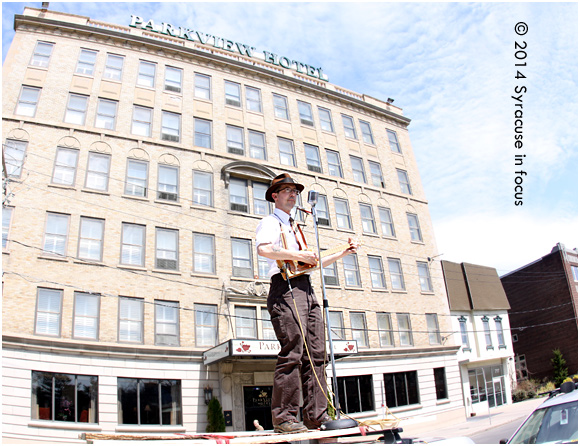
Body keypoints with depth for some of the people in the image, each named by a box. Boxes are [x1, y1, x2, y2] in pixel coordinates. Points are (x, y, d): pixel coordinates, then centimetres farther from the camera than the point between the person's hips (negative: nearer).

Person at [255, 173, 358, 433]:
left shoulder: (295, 228, 31)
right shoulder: (269, 223, 5)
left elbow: (314, 263, 32)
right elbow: (264, 249, -18)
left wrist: (343, 253, 27)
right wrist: (299, 255, -16)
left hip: (306, 289, 8)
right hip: (285, 288, -8)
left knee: (316, 353, 2)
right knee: (292, 352, -13)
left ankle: (316, 416, 5)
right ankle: (283, 417, -7)